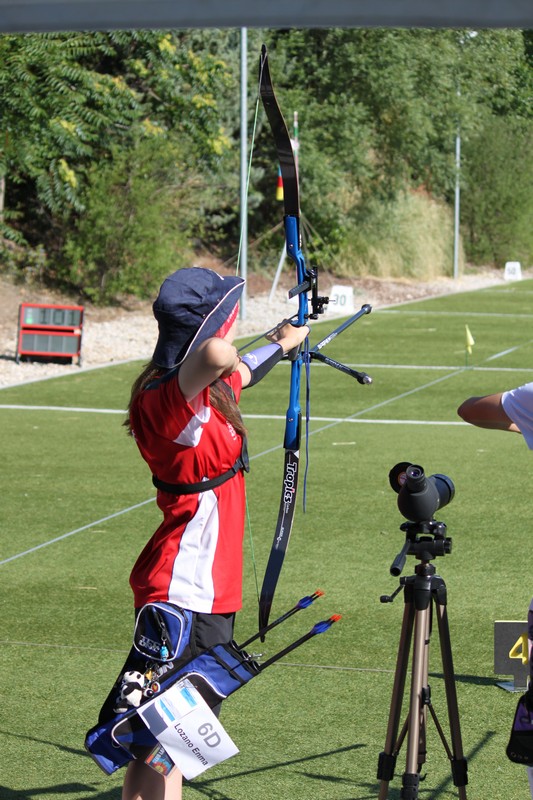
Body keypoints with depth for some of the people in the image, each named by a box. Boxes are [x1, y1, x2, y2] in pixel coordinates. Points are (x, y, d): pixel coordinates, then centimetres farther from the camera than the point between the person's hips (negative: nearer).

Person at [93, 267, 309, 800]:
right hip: (186, 595, -10)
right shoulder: (171, 399, -21)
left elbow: (240, 372, 34)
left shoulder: (208, 389, 9)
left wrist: (281, 344, 53)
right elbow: (217, 356, -43)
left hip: (201, 590, 10)